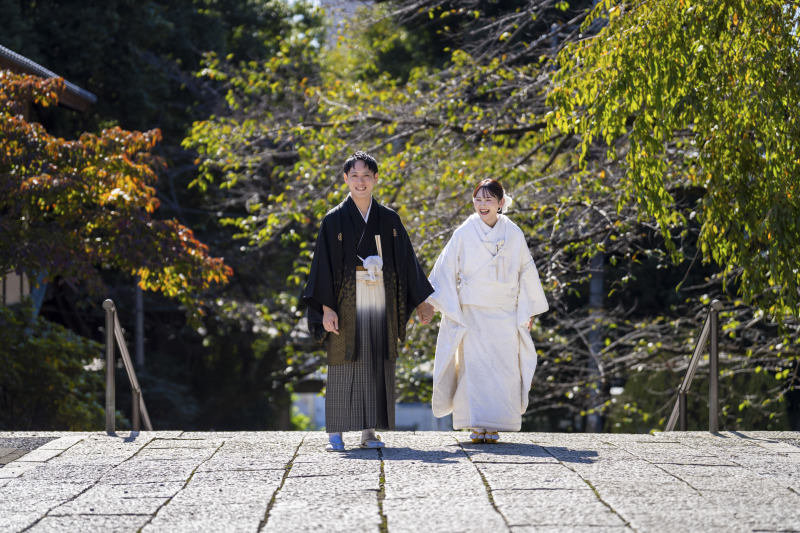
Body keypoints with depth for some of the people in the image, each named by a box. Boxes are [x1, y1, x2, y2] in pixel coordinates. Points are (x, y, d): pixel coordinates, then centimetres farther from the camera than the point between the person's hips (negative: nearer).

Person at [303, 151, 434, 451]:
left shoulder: (389, 220, 9)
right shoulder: (334, 220, 1)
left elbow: (407, 262, 12)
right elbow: (324, 265, -3)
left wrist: (421, 303, 9)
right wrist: (326, 308, -12)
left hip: (381, 301, 3)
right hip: (347, 301, -3)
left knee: (378, 366, 1)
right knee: (344, 365, -3)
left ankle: (369, 432, 6)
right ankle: (335, 434, 1)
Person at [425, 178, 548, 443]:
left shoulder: (514, 234, 5)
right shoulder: (464, 234, 0)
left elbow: (527, 272, 11)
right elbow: (446, 270, 2)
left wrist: (529, 310, 10)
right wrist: (450, 308, -3)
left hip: (505, 313, 1)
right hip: (472, 312, -1)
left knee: (502, 368, -4)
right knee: (473, 366, -6)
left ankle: (493, 426, 2)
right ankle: (476, 425, -2)